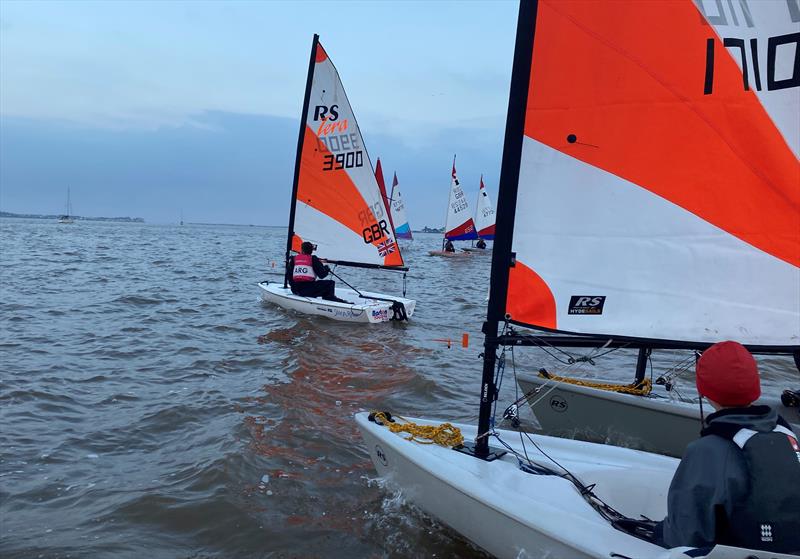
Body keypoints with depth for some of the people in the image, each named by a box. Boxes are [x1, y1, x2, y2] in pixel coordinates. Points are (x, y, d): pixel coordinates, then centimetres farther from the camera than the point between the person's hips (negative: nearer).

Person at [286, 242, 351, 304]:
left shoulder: (293, 259, 10)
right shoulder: (313, 259, 1)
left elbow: (288, 275, 11)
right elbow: (322, 275, -1)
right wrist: (327, 269, 20)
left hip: (295, 290, 5)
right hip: (308, 290, -5)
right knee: (330, 283, 10)